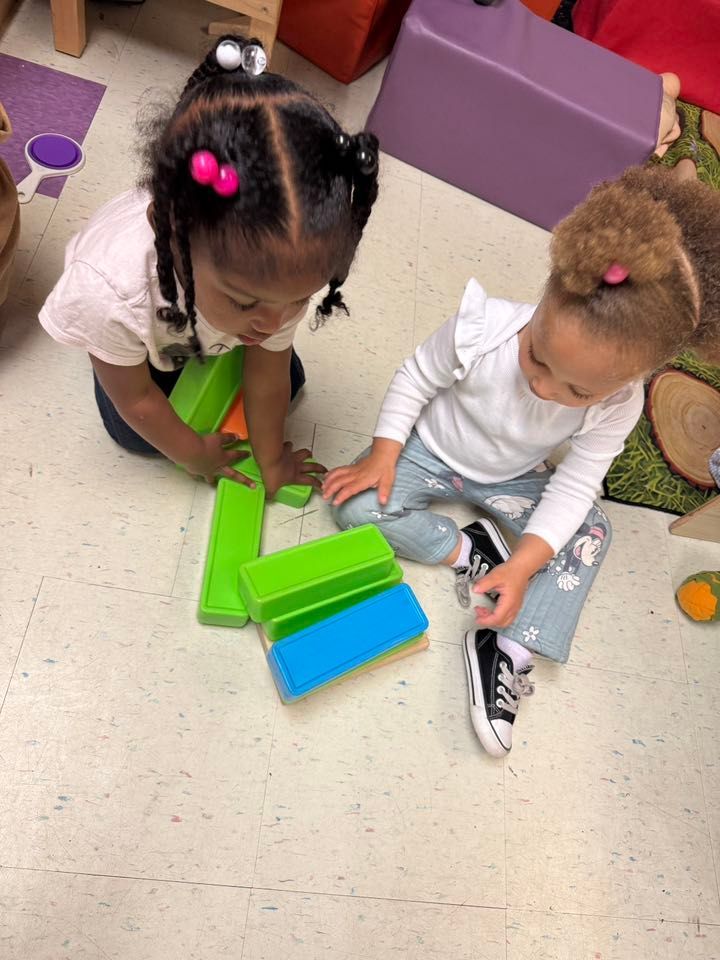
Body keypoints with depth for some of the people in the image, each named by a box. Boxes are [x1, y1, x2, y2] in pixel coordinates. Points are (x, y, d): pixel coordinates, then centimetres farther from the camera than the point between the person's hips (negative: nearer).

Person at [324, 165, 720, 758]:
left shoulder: (617, 407, -26)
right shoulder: (483, 330, -34)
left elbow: (573, 488, -19)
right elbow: (416, 379, -16)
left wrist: (524, 566, -28)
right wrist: (383, 455, -21)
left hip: (510, 479, 2)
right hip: (430, 451, -1)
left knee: (591, 530, -13)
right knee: (358, 507, -23)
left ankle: (508, 650, -14)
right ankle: (467, 550, -9)